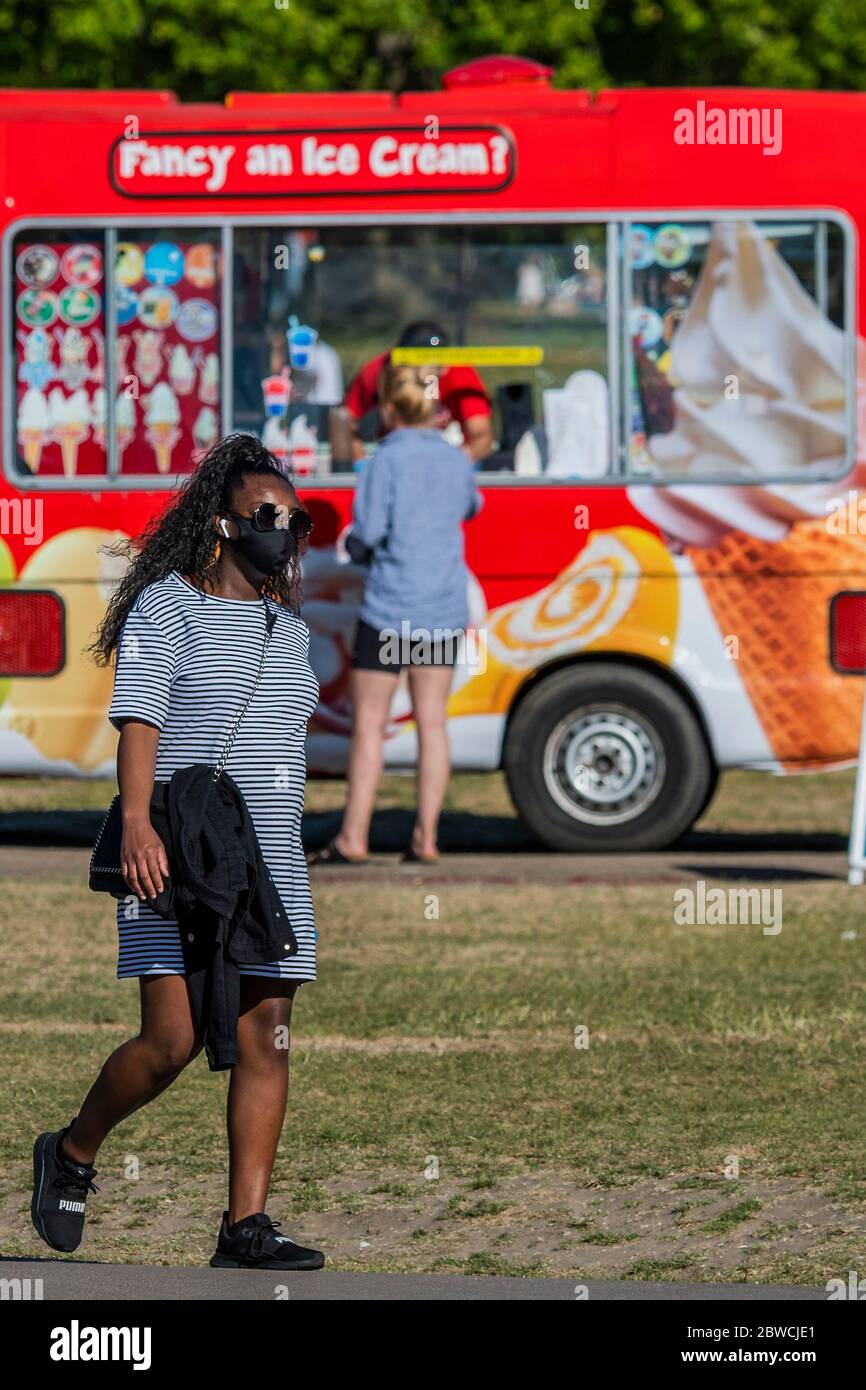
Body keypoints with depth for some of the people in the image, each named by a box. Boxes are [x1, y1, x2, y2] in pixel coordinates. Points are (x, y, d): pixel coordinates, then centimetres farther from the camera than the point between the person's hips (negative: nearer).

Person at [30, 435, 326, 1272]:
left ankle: (245, 1225, -2)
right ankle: (72, 1154, 13)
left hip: (267, 861, 7)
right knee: (173, 1040, -12)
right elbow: (137, 721, -14)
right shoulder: (166, 607, -4)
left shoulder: (288, 626, 17)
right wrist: (136, 824, -28)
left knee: (266, 1039, -2)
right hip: (175, 860, -6)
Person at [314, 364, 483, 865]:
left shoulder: (387, 460, -11)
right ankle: (426, 837, 5)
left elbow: (368, 531, -15)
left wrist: (354, 544, 9)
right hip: (444, 608, 5)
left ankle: (354, 837, -1)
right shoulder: (457, 460, 6)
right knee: (432, 720, 7)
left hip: (390, 606, -5)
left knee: (369, 722, 1)